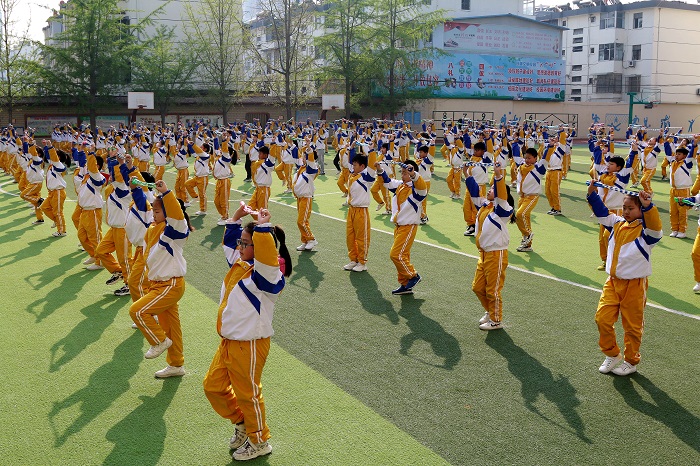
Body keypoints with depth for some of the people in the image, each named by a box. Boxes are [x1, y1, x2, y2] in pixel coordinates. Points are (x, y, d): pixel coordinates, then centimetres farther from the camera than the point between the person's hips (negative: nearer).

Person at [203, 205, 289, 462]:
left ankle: (259, 442, 28)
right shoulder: (239, 264, 6)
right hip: (228, 342, 9)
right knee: (213, 386, 19)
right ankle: (241, 422, 40)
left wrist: (263, 226, -42)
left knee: (247, 393, 7)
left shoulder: (268, 274, -20)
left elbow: (266, 255, -44)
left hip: (249, 344, -9)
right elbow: (229, 242, 23)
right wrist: (236, 218, 15)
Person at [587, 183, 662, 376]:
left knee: (632, 325, 7)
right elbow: (602, 213, 15)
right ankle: (612, 355, 22)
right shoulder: (618, 224, 6)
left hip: (634, 284, -5)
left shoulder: (645, 230, -11)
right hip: (613, 281, 5)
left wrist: (648, 206, -46)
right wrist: (592, 194, 2)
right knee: (602, 318, 1)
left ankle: (631, 361, 25)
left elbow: (655, 228, -33)